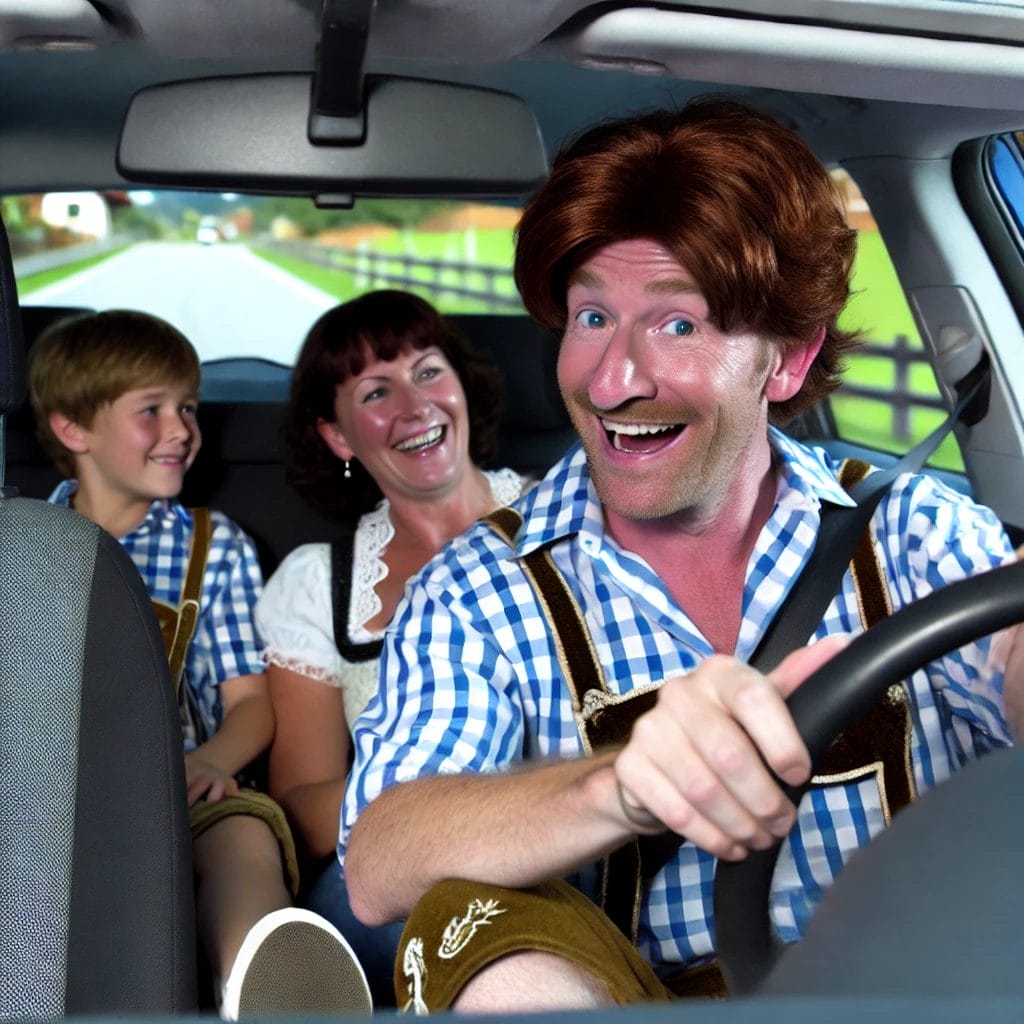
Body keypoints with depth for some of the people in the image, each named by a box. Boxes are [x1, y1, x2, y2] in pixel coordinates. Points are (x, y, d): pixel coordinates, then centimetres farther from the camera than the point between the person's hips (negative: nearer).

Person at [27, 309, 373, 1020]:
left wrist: (210, 760, -11)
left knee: (247, 827, -36)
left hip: (176, 794, 0)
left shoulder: (216, 547, 17)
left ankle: (254, 967, -62)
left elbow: (251, 700, 12)